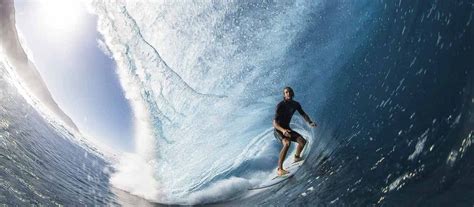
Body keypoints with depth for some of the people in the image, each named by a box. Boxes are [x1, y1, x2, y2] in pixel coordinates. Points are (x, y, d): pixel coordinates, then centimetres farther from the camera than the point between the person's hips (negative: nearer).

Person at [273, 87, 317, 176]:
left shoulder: (295, 104, -2)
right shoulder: (280, 105, -22)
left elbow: (303, 114, 13)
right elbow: (275, 123, -27)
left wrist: (310, 123, -6)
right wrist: (283, 130, -45)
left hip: (287, 129, 7)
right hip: (278, 129, -7)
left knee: (302, 141, -2)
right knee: (287, 143, -33)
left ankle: (297, 157, 30)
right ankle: (279, 169, -34)